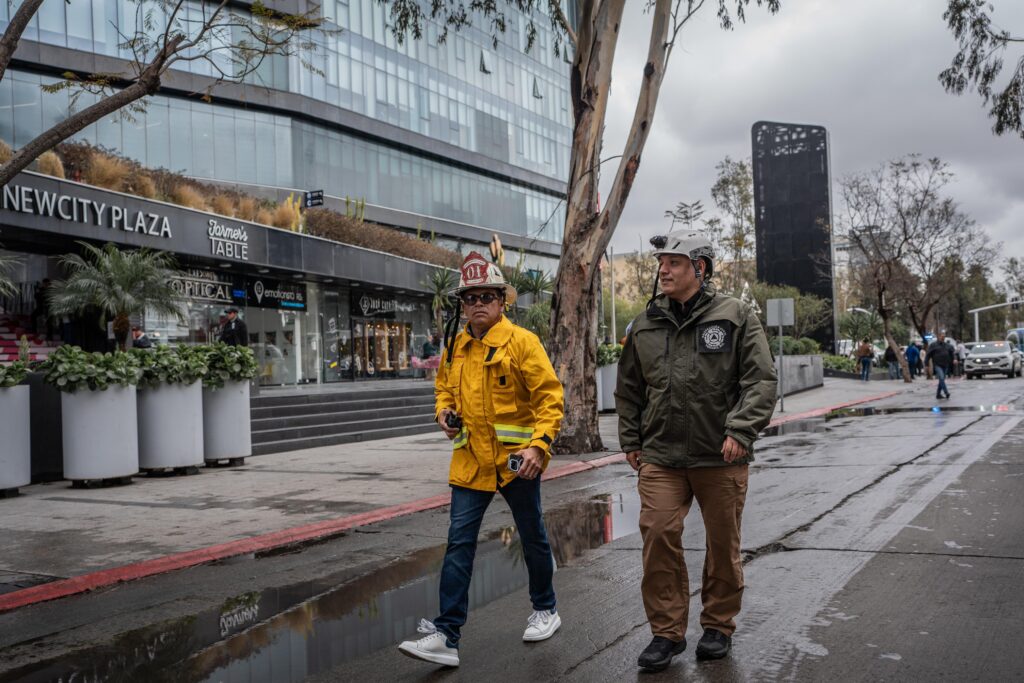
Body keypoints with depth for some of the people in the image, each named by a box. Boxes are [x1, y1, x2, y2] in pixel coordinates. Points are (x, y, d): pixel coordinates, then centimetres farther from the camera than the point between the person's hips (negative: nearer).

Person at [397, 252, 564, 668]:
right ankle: (447, 636, 2)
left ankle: (545, 609, 36)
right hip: (470, 461, 4)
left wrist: (539, 445, -23)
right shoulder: (454, 347, 7)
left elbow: (549, 397, -13)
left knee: (532, 538, 14)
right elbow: (444, 387, 24)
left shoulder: (522, 342, -10)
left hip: (515, 461, -4)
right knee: (459, 544, -1)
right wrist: (445, 412, 3)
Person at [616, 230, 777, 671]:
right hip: (660, 456, 3)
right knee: (658, 536, -6)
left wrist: (740, 431, -17)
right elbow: (628, 389, 17)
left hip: (721, 457, -2)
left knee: (723, 543, 10)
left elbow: (761, 379, -7)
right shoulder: (645, 324, 10)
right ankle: (667, 632, 10)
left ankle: (719, 626, 29)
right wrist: (630, 441, 13)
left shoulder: (736, 316, -1)